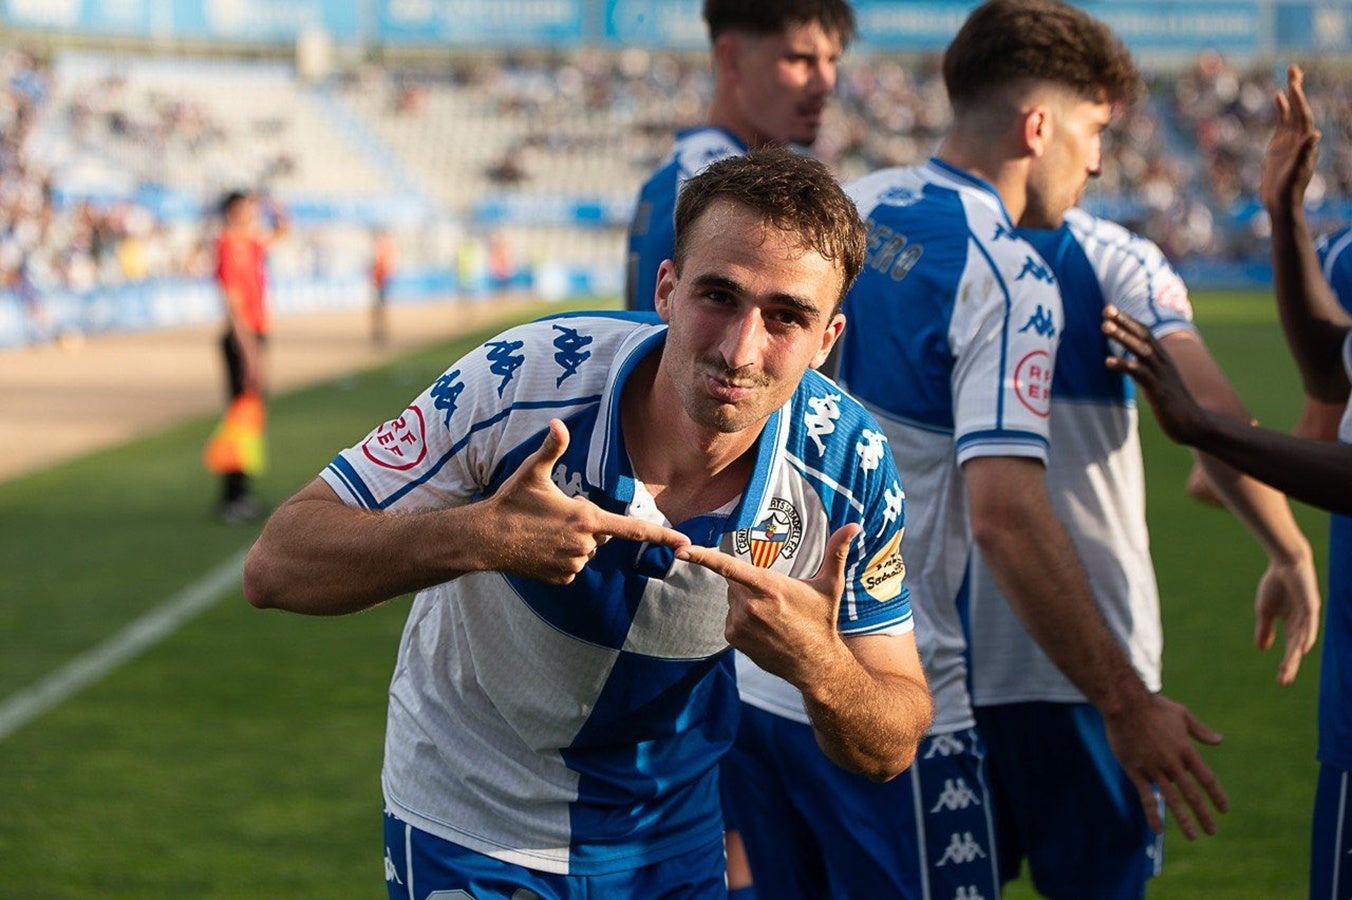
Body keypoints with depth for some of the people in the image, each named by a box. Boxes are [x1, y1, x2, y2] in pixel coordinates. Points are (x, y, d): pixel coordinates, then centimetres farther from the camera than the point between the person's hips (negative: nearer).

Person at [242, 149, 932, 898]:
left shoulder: (850, 468, -21)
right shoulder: (521, 382, -28)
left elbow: (890, 752, -12)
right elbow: (274, 566, -26)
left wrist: (819, 667, -35)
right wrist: (477, 538, -42)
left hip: (673, 836, 2)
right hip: (470, 831, -2)